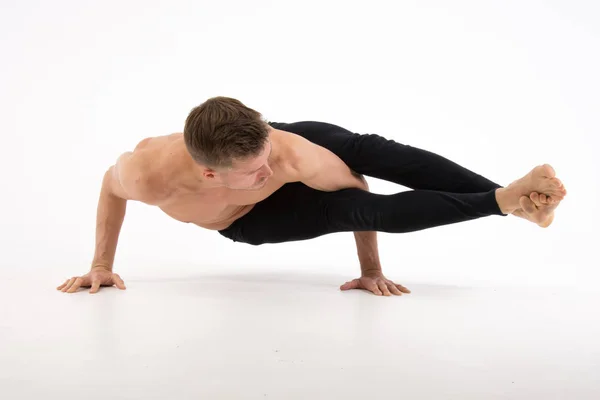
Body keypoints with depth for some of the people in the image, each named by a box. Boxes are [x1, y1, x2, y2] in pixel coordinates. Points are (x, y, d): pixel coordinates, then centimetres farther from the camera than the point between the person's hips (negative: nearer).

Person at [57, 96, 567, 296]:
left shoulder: (290, 151, -43)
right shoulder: (148, 174, -42)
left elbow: (357, 183, -23)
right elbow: (111, 184, -14)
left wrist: (370, 269, -14)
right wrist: (101, 265, -9)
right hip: (246, 222, 0)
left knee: (370, 150, -31)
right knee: (362, 210, -23)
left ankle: (507, 194, -23)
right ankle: (504, 202, -17)